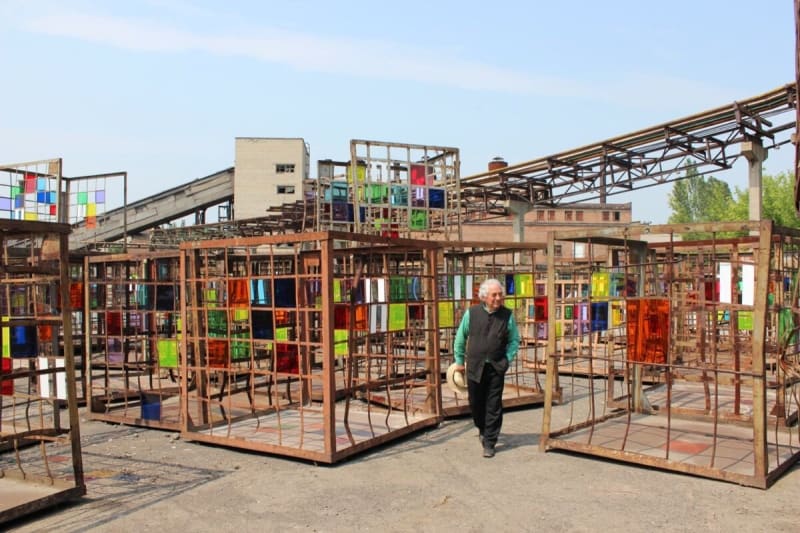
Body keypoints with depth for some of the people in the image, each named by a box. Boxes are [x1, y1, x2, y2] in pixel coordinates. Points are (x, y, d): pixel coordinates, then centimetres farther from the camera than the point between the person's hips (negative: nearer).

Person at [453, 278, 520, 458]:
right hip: (475, 367, 1)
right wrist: (459, 361, 10)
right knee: (476, 403, 11)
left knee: (493, 407, 0)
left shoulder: (507, 315, -2)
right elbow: (460, 338, 8)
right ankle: (482, 428, 40)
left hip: (496, 368, -1)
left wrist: (508, 359, -1)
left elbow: (514, 340, 9)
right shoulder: (471, 313, -3)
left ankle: (489, 443, 9)